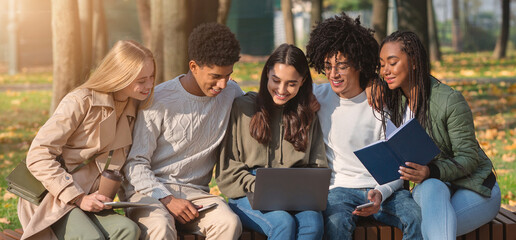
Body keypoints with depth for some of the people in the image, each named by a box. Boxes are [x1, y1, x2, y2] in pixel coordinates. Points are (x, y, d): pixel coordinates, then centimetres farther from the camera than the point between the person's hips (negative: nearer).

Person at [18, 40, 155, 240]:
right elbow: (38, 157, -15)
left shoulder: (132, 107, 10)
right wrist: (78, 198, -19)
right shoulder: (80, 102, -11)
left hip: (88, 199, 6)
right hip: (54, 199, -6)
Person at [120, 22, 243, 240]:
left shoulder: (231, 94, 6)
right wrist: (167, 199, -19)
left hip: (194, 191, 4)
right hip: (150, 190, -3)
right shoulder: (158, 101, -7)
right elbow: (135, 163, -6)